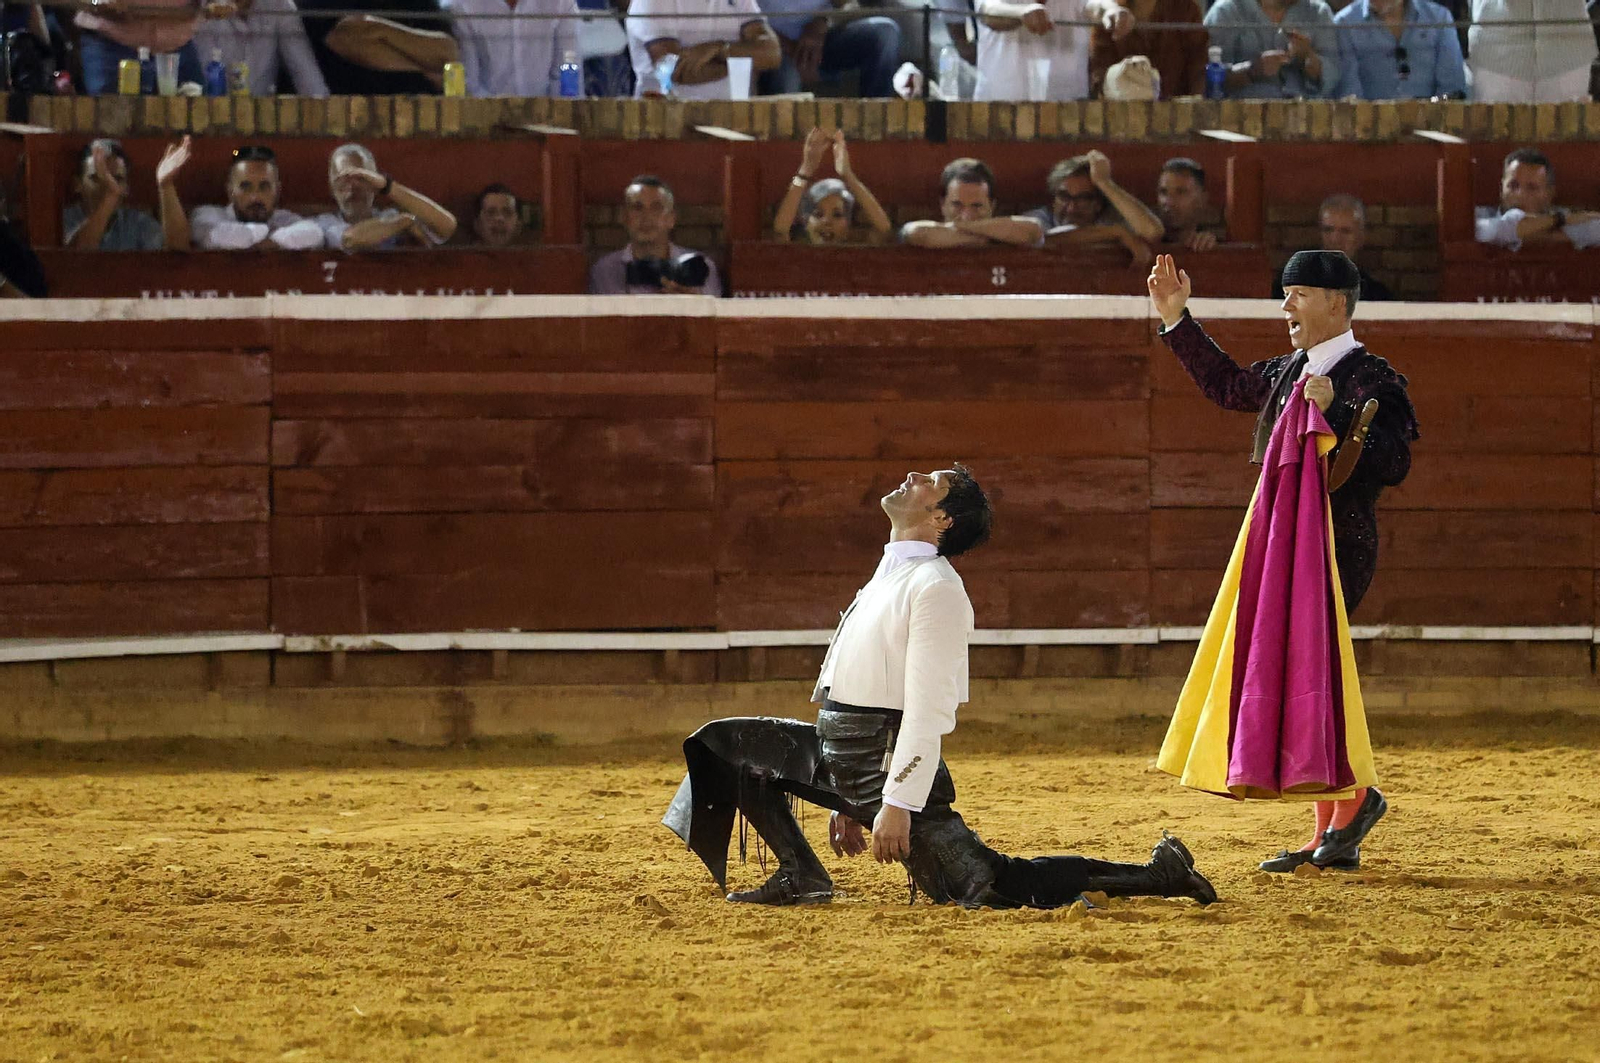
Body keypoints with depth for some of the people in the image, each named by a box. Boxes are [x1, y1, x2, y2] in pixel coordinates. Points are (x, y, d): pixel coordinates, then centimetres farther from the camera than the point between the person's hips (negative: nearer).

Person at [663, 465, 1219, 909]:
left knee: (988, 887, -12)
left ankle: (1154, 876, -4)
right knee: (723, 745, 12)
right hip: (839, 752, 10)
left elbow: (927, 710, -21)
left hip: (890, 760, -10)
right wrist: (848, 800, 23)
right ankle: (800, 877, 10)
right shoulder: (888, 577, 17)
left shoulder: (935, 588, -14)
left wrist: (897, 803, -26)